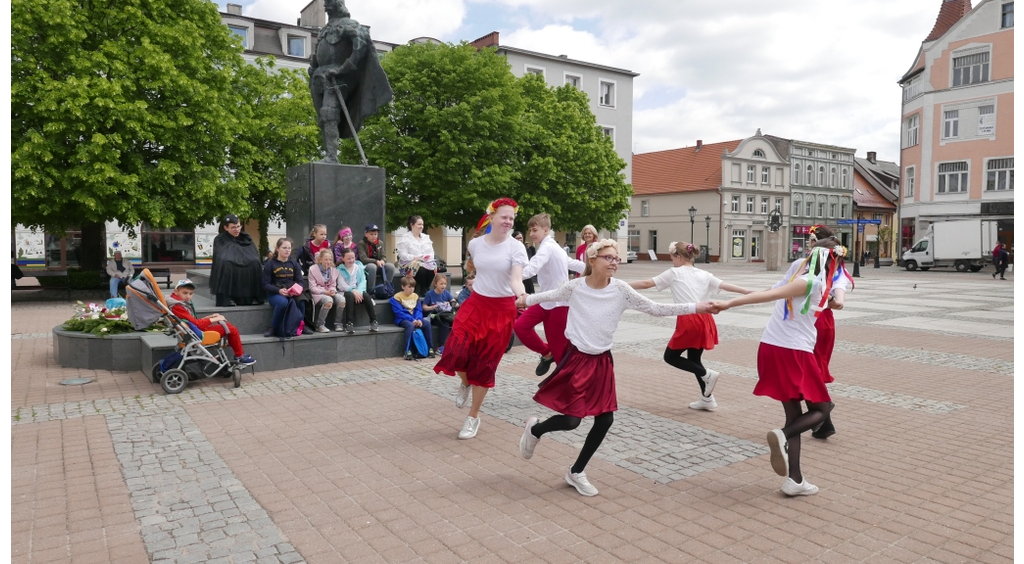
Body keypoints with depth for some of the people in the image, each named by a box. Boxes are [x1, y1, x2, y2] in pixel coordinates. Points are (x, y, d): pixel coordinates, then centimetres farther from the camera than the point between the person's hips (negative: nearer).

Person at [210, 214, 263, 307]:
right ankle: (226, 299, -31)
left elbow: (255, 257, 3)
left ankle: (250, 297, -18)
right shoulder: (220, 240, 0)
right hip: (227, 270, -3)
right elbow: (220, 258, -12)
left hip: (247, 273, 3)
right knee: (225, 263, -34)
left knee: (255, 264, -26)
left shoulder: (246, 238, 8)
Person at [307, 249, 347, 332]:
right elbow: (312, 288, -8)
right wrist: (325, 292, -21)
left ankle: (337, 324, -12)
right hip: (318, 294, -5)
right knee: (329, 300, -37)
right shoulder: (313, 270, -2)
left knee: (342, 299, -27)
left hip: (330, 293, 5)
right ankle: (319, 325, -23)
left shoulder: (334, 270, 12)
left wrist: (332, 290, -12)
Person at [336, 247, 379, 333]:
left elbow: (363, 281, 2)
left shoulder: (358, 267, 12)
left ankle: (373, 321, -23)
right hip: (346, 292, -3)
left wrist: (359, 291, -18)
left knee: (366, 295, -30)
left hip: (358, 291, 3)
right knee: (350, 296, -36)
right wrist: (353, 291, -25)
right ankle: (349, 323, -36)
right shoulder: (339, 270, 2)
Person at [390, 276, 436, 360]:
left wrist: (419, 319, -15)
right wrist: (412, 319, -23)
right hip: (402, 319, -5)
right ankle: (407, 351, -36)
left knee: (427, 323, -22)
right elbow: (399, 312, -14)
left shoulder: (415, 296, 12)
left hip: (415, 319, 5)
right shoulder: (396, 297, -5)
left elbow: (419, 310, 8)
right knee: (411, 325, -38)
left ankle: (430, 349, -17)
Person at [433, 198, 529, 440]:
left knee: (484, 365, 3)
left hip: (502, 310, -2)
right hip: (476, 304, 3)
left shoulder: (516, 247, -11)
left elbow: (516, 279, -25)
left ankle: (473, 417, 23)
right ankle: (465, 383, 22)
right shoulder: (475, 244, -1)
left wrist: (521, 293, -44)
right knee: (456, 353, -16)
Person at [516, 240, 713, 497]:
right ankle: (534, 430, 28)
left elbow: (655, 308, -4)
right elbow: (551, 295, 10)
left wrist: (696, 307, -7)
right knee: (571, 420, -7)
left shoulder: (621, 290, -6)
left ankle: (576, 472, 22)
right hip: (577, 358, -4)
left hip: (602, 361, 4)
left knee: (605, 418, 2)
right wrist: (526, 299, 14)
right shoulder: (575, 287, -10)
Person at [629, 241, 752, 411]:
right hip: (704, 319, 7)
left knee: (670, 356, 10)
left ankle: (706, 374, -2)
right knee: (694, 359, 20)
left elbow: (646, 284, 1)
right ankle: (707, 399, 22)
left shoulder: (674, 273, 2)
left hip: (689, 320, -7)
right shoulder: (704, 275, 16)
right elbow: (727, 286, 12)